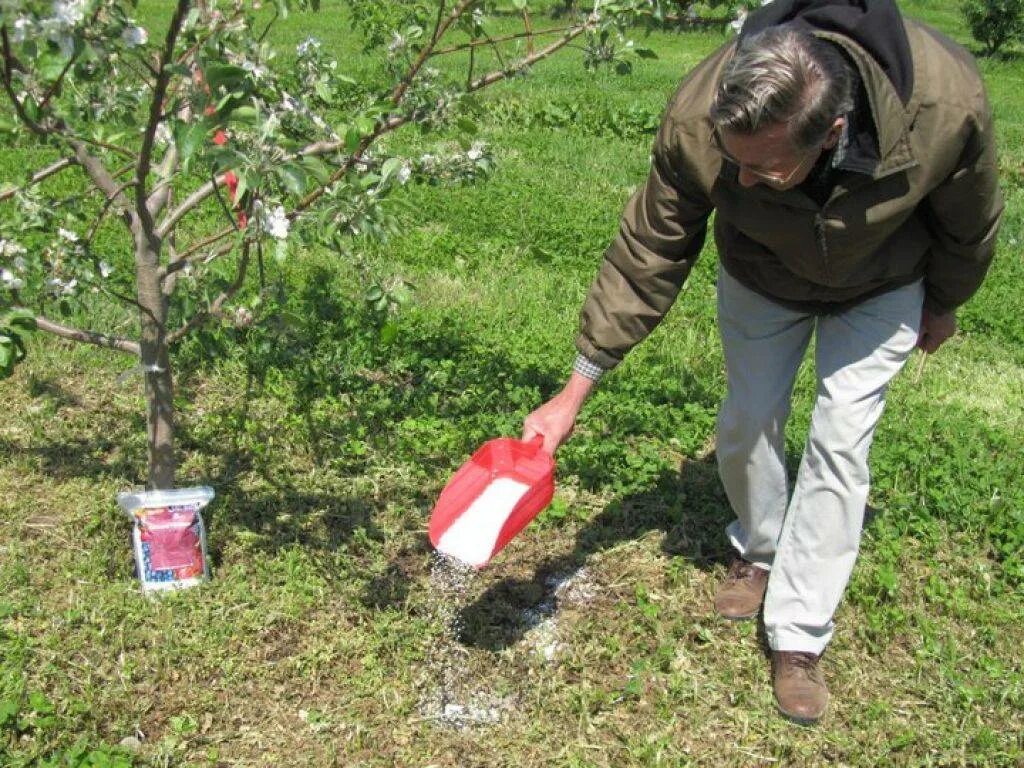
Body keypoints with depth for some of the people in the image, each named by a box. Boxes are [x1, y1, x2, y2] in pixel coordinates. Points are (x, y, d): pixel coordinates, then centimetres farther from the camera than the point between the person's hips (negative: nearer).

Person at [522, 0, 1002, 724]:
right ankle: (759, 552, 36)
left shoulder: (947, 104, -40)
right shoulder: (697, 121, -38)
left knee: (840, 440, -7)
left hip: (880, 288, -1)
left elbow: (969, 224, -17)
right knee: (747, 421, 5)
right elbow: (647, 256, -26)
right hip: (761, 277, 2)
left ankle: (798, 640, 4)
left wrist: (943, 305, 2)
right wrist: (575, 393, -24)